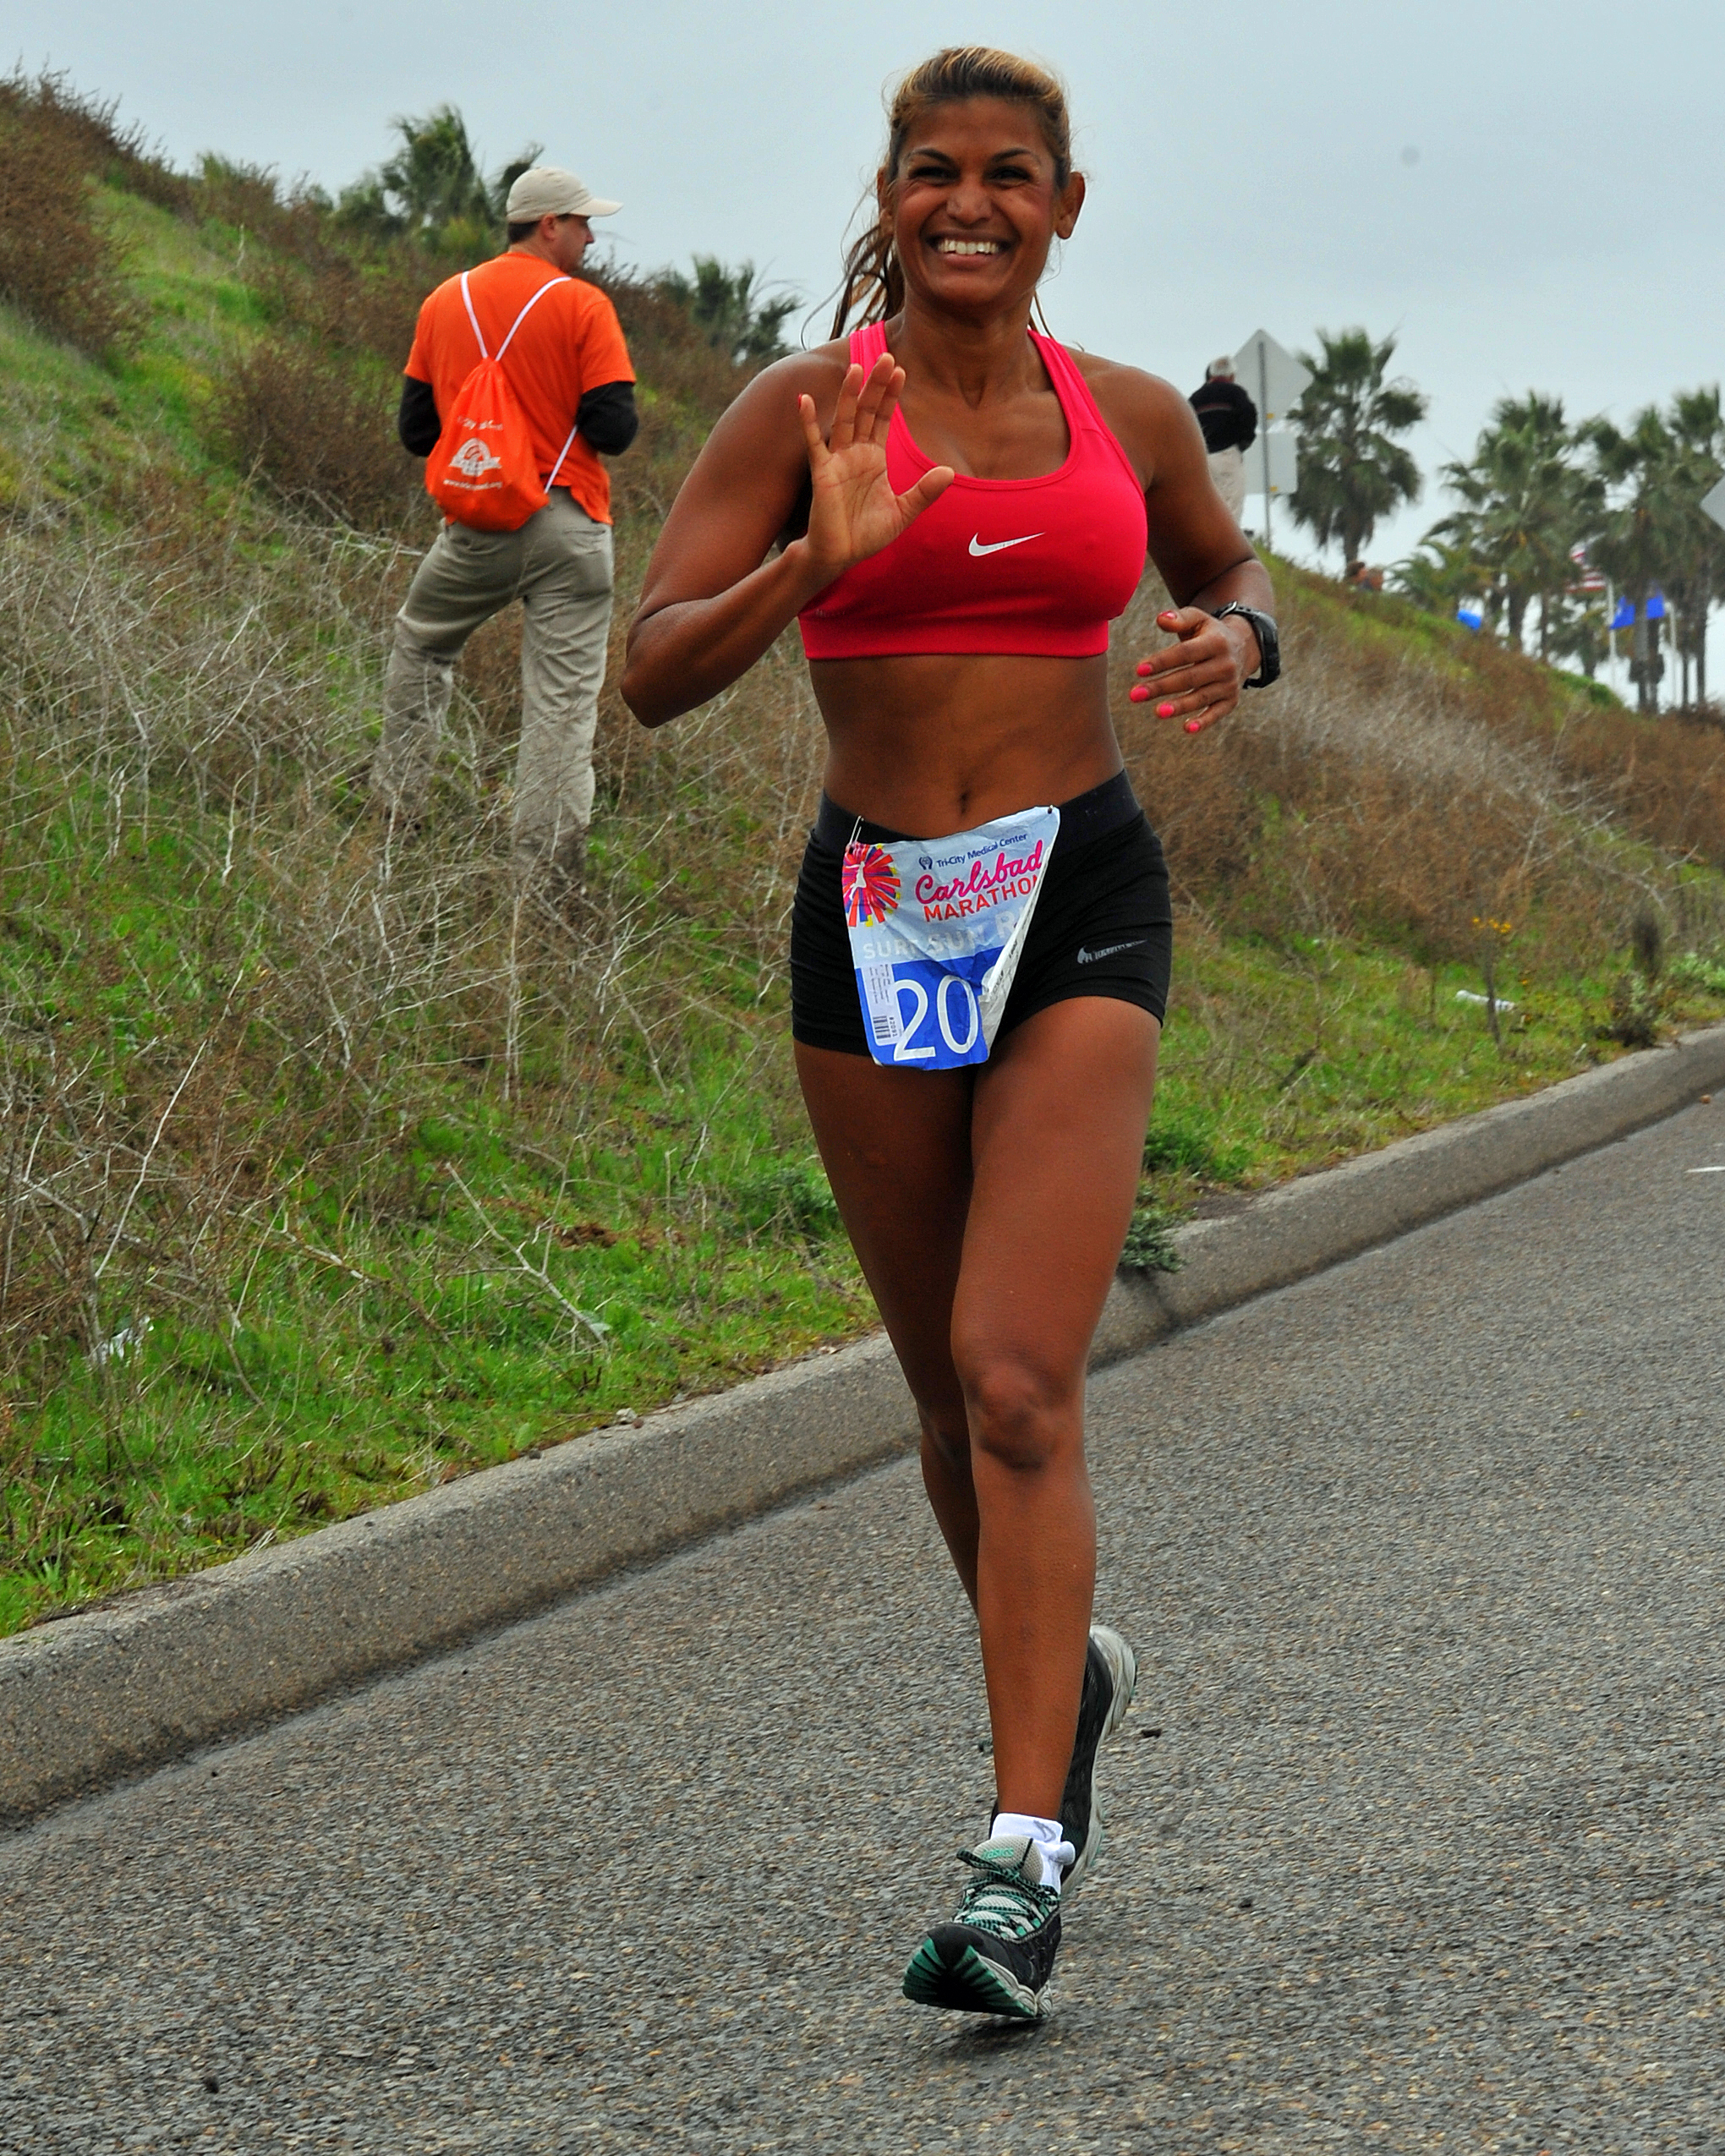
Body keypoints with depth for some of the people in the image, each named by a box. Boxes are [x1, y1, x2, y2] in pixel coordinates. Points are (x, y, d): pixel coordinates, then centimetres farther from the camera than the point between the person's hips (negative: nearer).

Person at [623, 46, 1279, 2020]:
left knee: (1019, 1382, -17)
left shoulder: (1129, 417, 5)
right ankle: (1069, 1677, 42)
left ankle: (1021, 1857, -18)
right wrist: (820, 559, -24)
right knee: (956, 1398, 13)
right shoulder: (803, 412, -1)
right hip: (875, 923, 1)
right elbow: (655, 675, -8)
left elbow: (1225, 568, 25)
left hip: (1076, 908, -1)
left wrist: (1232, 639, 1)